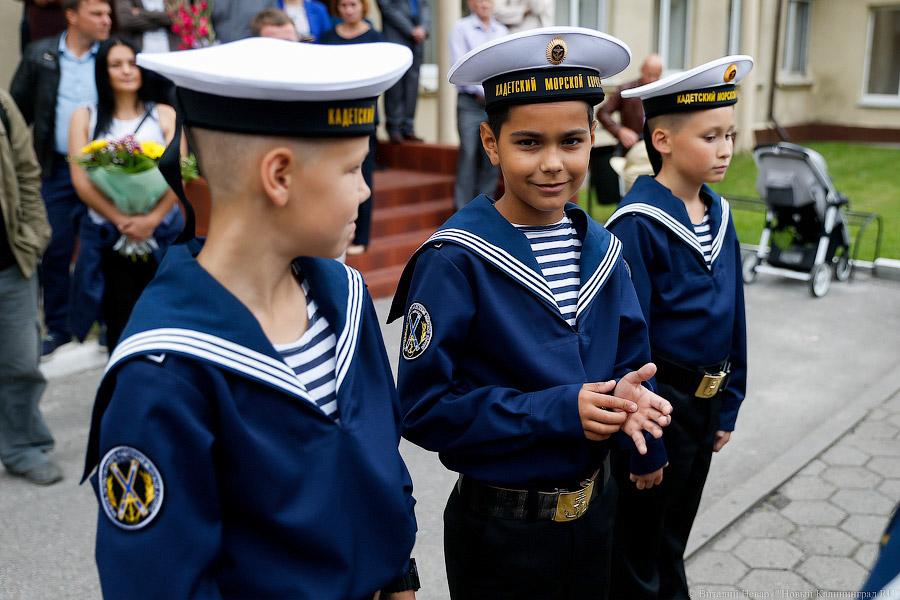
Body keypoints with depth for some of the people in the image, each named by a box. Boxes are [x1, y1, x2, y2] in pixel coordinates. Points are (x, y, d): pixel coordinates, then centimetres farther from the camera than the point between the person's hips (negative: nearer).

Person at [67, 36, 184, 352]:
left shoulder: (165, 114, 11)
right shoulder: (84, 117, 10)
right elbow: (80, 180, 0)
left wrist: (151, 219, -16)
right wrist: (122, 220, -13)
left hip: (162, 230, 0)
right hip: (108, 236, 0)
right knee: (121, 322, -3)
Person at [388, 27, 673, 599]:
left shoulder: (603, 250, 0)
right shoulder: (455, 261, -19)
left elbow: (630, 360, 9)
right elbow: (425, 408, -19)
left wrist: (626, 398, -14)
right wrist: (558, 412, -25)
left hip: (595, 509, 6)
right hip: (500, 532, -5)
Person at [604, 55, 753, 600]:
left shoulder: (720, 215, 4)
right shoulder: (638, 224, -20)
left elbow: (733, 316, 11)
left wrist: (727, 405, 11)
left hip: (704, 406, 7)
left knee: (672, 547, 25)